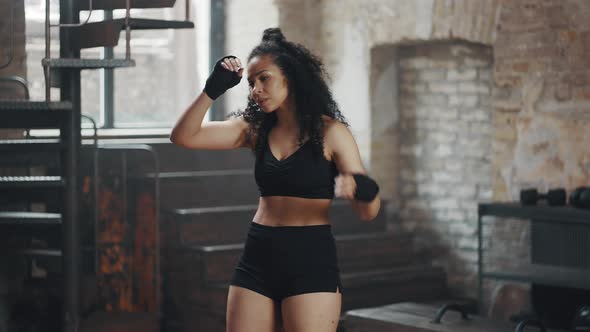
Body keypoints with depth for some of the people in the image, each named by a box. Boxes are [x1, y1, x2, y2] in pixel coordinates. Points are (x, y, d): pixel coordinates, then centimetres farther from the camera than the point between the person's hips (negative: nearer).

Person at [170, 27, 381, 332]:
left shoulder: (330, 132, -4)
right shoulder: (255, 129, 8)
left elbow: (368, 212, -7)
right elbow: (183, 137, 3)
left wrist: (363, 190, -30)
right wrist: (212, 90, -7)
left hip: (311, 260, -4)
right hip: (257, 259, 5)